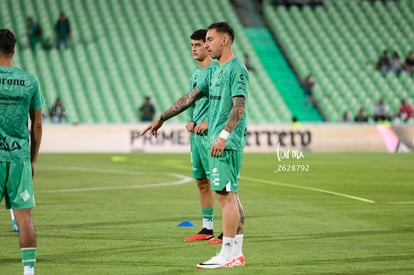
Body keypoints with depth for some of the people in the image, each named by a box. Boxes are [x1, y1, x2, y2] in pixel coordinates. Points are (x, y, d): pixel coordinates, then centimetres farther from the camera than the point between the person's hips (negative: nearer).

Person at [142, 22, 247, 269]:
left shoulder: (237, 69, -10)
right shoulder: (220, 71, 19)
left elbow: (239, 105, -21)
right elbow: (191, 98, 25)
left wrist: (224, 135, -31)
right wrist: (161, 119, 27)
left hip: (227, 143, -9)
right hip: (218, 143, 9)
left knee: (226, 195, -9)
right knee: (230, 196, 9)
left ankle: (227, 255, -7)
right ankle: (236, 253, 11)